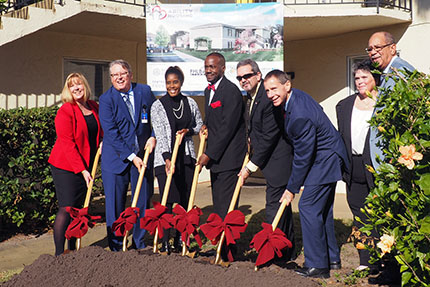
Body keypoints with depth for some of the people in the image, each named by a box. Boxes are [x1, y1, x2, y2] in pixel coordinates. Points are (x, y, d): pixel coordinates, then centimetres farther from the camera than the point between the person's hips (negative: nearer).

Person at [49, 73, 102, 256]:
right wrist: (81, 169, -19)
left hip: (85, 166, 6)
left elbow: (100, 132, 25)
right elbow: (67, 143, -16)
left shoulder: (94, 107, 8)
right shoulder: (65, 111, -12)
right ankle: (59, 253, -2)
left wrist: (103, 143, 3)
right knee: (66, 208, -9)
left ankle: (73, 249, 23)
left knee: (78, 207, 12)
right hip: (65, 166, -6)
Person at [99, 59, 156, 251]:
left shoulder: (145, 91, 4)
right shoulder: (106, 99, -5)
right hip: (116, 158, -3)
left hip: (142, 156, 3)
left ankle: (139, 244, 23)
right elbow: (111, 133, -12)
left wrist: (153, 137, 0)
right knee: (115, 204, 2)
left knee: (142, 201, 8)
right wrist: (131, 156, -16)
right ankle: (116, 247, 16)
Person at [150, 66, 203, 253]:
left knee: (185, 201, 7)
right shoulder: (157, 106, -2)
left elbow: (200, 125, 19)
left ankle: (179, 240, 20)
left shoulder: (190, 103, 7)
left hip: (186, 157, 3)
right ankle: (165, 242, 5)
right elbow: (160, 134, -11)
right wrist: (167, 158, -23)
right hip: (165, 158, -3)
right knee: (168, 201, -6)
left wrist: (188, 131, -3)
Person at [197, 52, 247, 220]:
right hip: (215, 157, 9)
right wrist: (206, 125, 5)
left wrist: (209, 154, -17)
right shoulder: (208, 90, 15)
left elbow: (227, 127, -19)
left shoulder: (231, 91, -15)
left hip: (228, 158, -9)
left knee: (226, 206, -7)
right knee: (217, 203, 14)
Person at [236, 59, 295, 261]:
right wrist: (251, 138, 6)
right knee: (280, 201, 17)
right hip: (272, 159, 10)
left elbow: (269, 137, -22)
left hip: (278, 159, -10)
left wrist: (251, 166, -17)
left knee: (274, 203, -5)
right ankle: (288, 249, 29)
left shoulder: (267, 98, -21)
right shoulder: (250, 96, 10)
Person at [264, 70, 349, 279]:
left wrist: (292, 188, -13)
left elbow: (303, 157, -23)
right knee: (322, 208, 16)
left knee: (308, 207, -9)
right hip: (327, 157, 11)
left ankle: (317, 265, -1)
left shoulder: (300, 116, -30)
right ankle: (332, 258, 29)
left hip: (324, 160, -11)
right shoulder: (294, 96, 1)